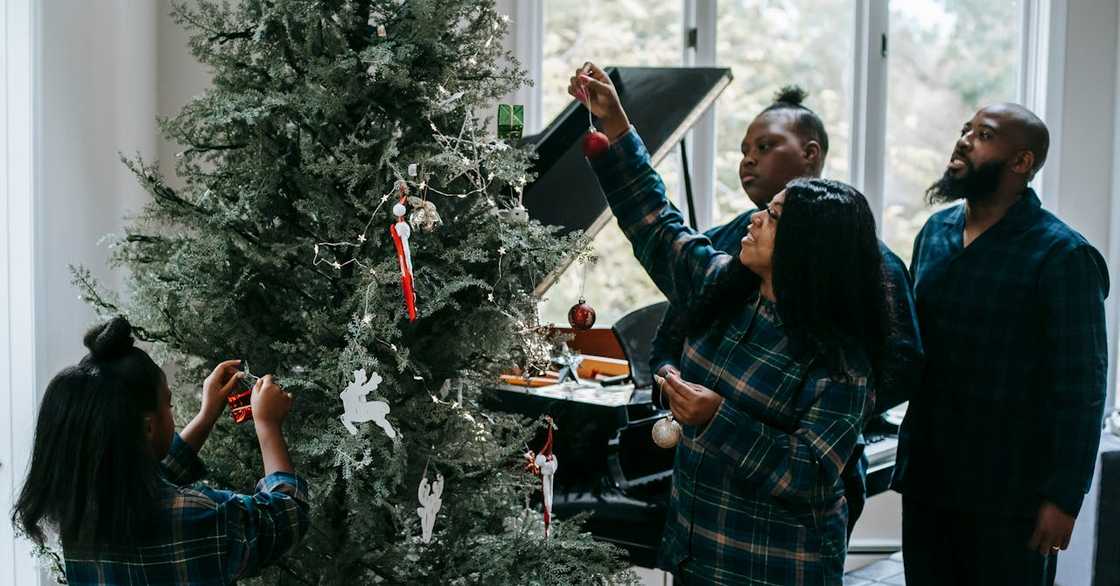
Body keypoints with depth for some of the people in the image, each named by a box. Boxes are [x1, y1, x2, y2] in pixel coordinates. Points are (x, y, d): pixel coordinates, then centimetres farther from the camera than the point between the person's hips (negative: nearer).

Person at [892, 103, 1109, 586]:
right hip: (926, 478, 6)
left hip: (1009, 492, -6)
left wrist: (1065, 498, -15)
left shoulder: (1061, 256, -12)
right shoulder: (934, 233, 7)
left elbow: (1080, 387, -13)